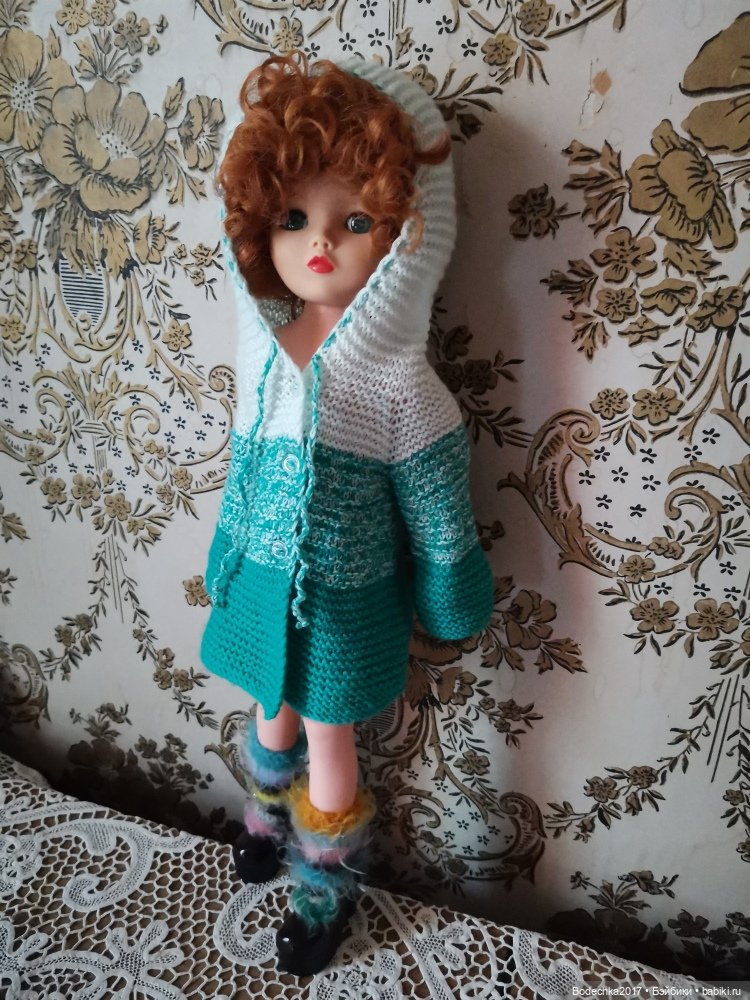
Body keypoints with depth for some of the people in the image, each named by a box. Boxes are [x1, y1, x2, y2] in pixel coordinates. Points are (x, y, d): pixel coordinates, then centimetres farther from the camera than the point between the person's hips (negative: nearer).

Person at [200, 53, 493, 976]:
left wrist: (445, 615, -3)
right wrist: (228, 574, 15)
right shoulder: (261, 348, -6)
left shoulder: (399, 383, -21)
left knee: (326, 744, 15)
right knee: (273, 717, 28)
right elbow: (241, 484, 6)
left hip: (345, 600, -4)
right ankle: (268, 819, 60)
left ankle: (325, 892, 45)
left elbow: (439, 520, -12)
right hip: (263, 587, 5)